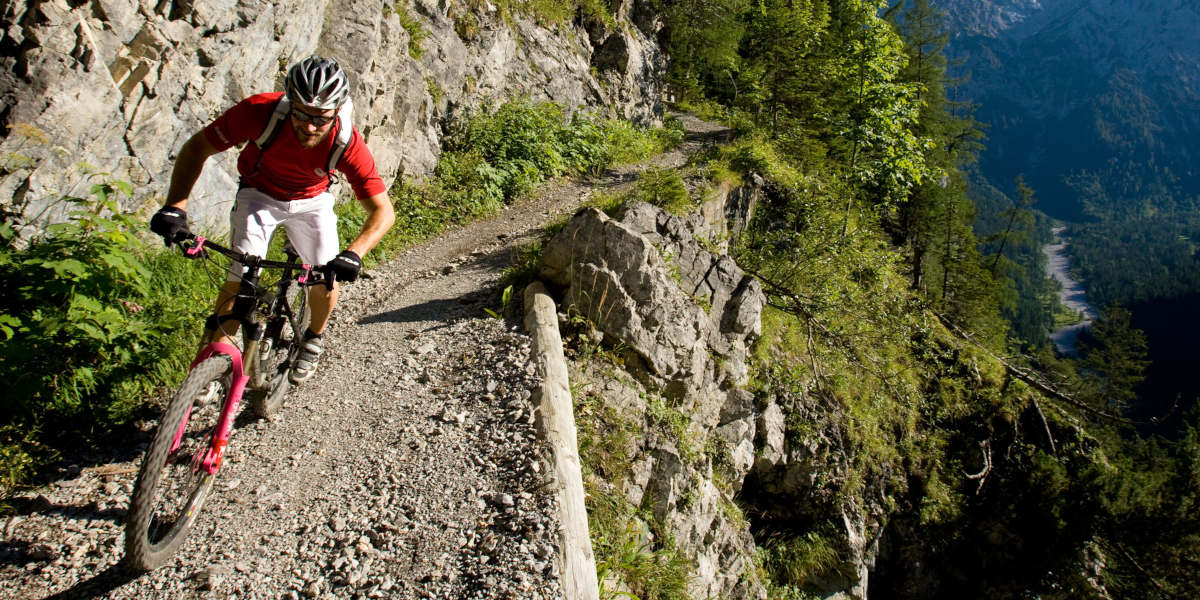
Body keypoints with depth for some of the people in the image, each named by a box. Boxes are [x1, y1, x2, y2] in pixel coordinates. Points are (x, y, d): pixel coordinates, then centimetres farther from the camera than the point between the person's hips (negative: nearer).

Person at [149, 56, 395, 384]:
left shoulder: (347, 144, -34)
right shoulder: (261, 111, -35)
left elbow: (382, 211, -31)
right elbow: (196, 147, -22)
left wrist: (353, 253, -49)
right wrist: (175, 206, -35)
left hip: (311, 201, 1)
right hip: (260, 194, 0)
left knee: (328, 280, -8)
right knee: (241, 277, -14)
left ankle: (313, 339, 24)